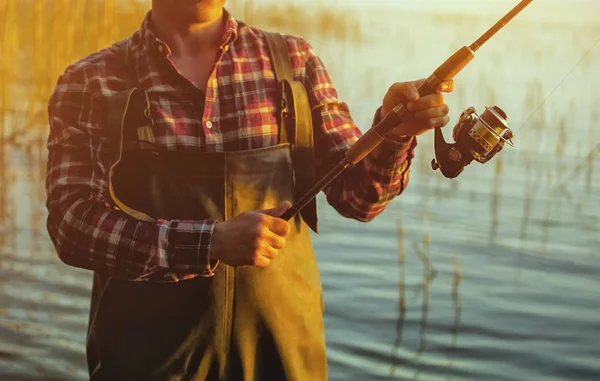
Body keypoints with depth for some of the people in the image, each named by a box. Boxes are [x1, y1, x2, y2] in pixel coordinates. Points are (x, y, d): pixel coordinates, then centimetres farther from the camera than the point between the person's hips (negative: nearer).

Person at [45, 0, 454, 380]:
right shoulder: (90, 82, -3)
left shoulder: (293, 59, 3)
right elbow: (72, 223, -13)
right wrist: (212, 243, -24)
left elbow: (357, 195, 2)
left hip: (280, 345, 2)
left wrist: (394, 132, -19)